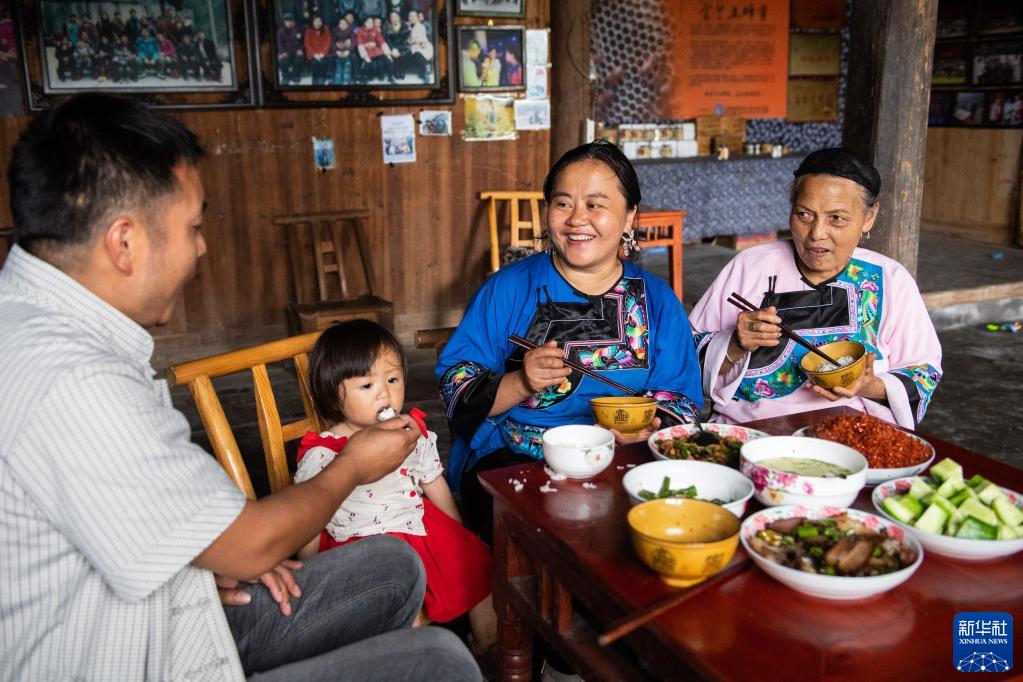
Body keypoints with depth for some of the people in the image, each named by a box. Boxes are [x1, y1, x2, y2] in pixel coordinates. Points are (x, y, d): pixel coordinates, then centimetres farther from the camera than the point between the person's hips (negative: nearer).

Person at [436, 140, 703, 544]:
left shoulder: (657, 300, 11)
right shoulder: (508, 288, 4)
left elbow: (680, 397, 9)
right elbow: (455, 386, 1)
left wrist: (651, 426, -13)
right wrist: (519, 383, -17)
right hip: (510, 460, -2)